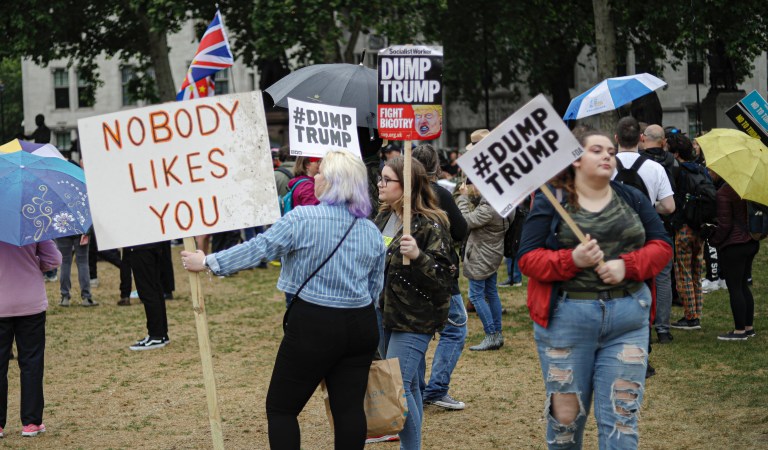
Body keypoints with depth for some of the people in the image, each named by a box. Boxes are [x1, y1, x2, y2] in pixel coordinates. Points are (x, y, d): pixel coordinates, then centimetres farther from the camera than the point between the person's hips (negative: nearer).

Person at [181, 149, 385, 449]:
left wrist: (208, 263, -3)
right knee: (349, 407, 8)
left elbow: (259, 249, -12)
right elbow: (375, 289, 14)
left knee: (281, 408, 5)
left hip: (315, 326, -6)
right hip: (361, 327, 6)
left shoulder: (303, 220, -11)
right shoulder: (372, 232, 7)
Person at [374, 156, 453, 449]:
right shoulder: (382, 218, 8)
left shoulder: (430, 224, -15)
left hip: (414, 320, -8)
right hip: (383, 315, 8)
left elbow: (443, 276, -19)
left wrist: (417, 256, -34)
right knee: (408, 385, 16)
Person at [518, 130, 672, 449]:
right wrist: (572, 260, -21)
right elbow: (528, 259, -5)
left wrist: (627, 265, -12)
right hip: (566, 319, -2)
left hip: (627, 319, 2)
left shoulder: (632, 199, 10)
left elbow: (661, 246, 7)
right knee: (566, 414, 5)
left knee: (621, 417, -1)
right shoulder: (549, 203, 1)